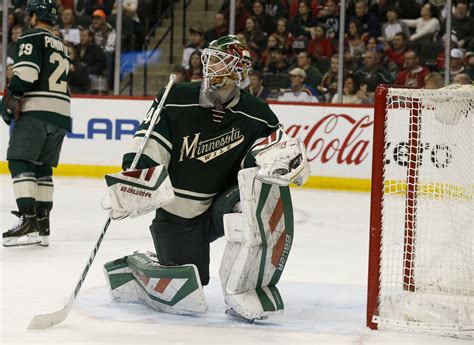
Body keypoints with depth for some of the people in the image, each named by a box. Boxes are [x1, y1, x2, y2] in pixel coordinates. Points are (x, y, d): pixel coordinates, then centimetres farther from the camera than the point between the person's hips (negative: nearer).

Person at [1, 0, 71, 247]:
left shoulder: (31, 38, -1)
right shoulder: (61, 47, 25)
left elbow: (26, 70, -16)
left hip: (35, 109, -8)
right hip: (60, 114, 8)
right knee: (43, 167, 12)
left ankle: (28, 220, -22)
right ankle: (42, 224, 10)